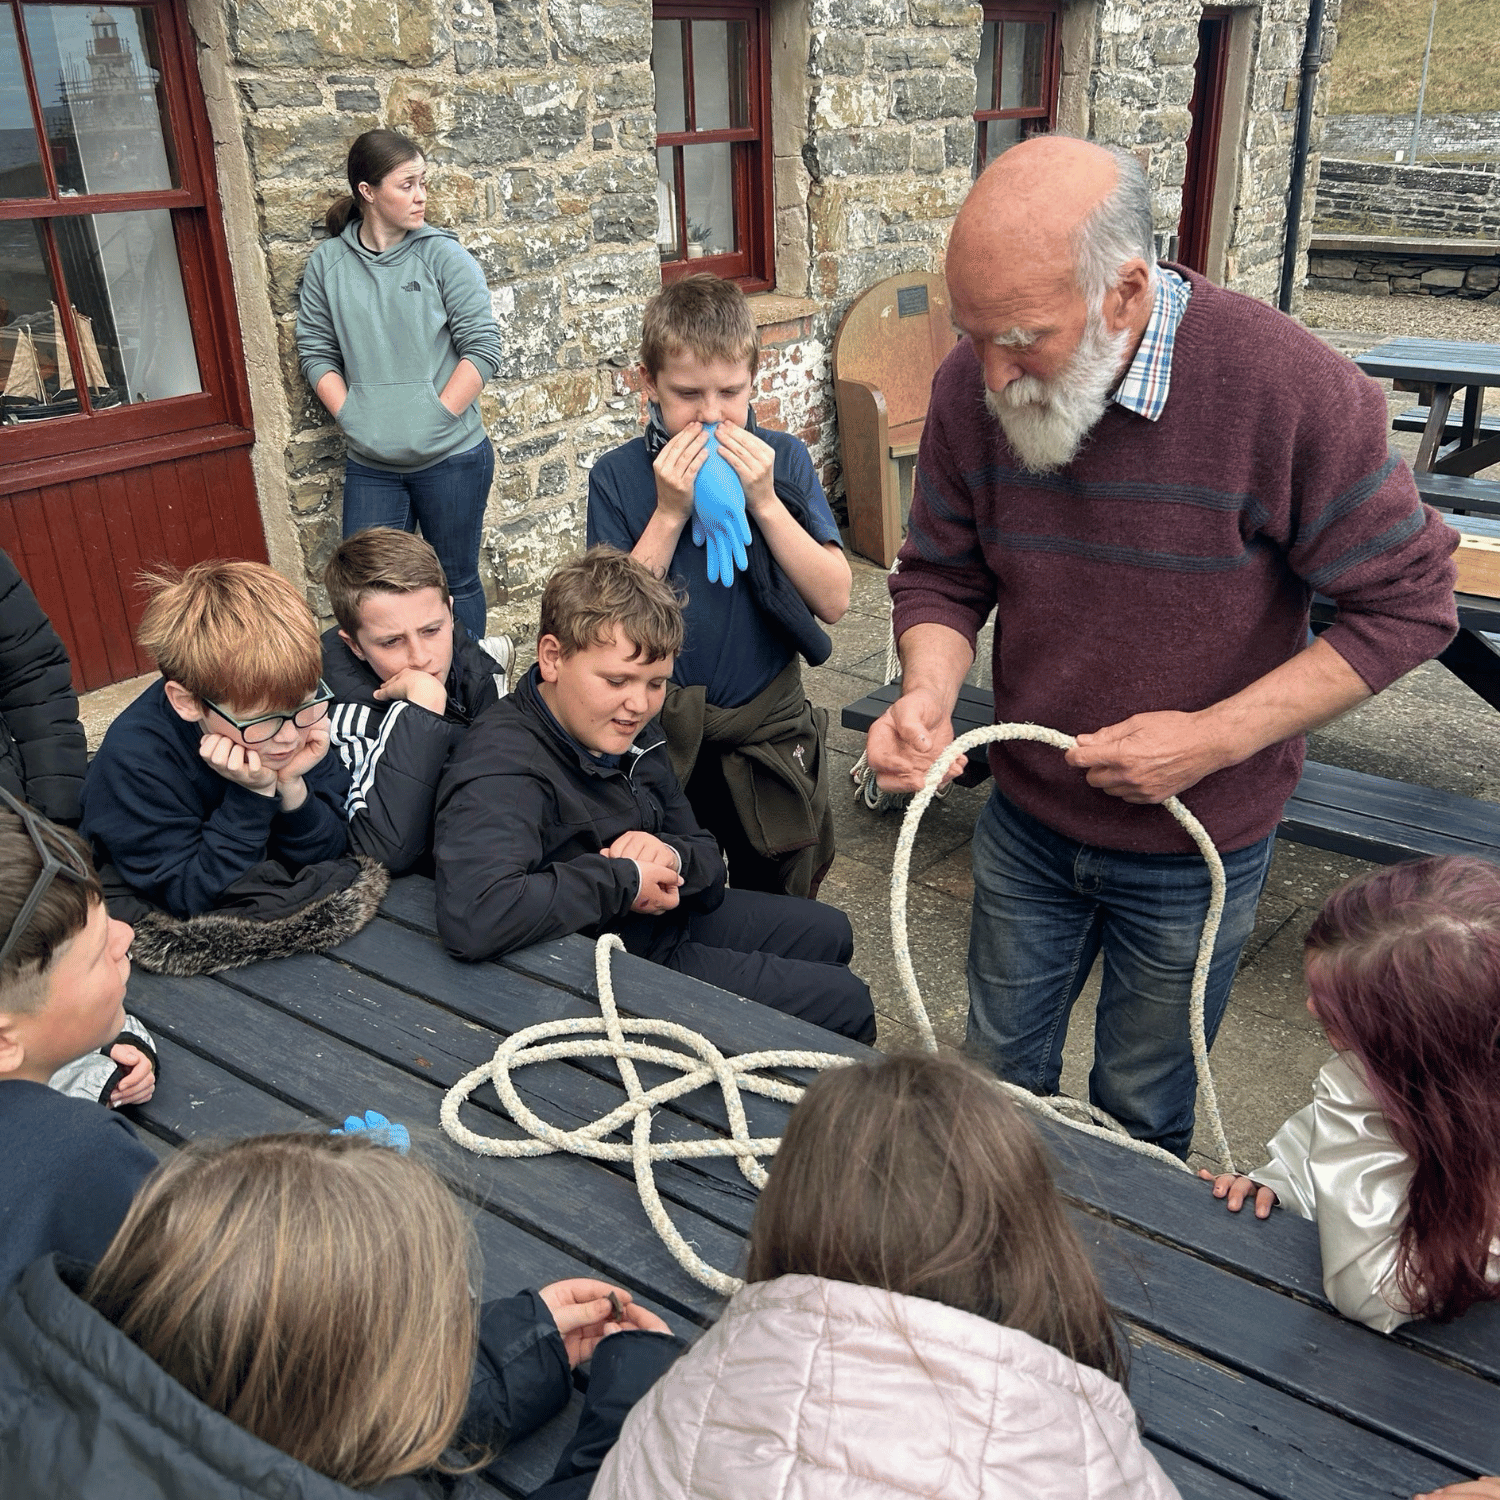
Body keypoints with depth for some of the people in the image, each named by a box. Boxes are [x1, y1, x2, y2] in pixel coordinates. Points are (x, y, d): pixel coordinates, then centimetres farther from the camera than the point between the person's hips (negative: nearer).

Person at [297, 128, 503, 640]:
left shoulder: (443, 255, -4)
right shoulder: (327, 263, 4)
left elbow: (483, 348, -8)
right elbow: (316, 352, 7)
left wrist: (437, 419, -13)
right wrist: (350, 417, -5)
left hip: (451, 458, -2)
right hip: (369, 465, 2)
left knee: (457, 583, 11)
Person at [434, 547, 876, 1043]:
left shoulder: (630, 732, -4)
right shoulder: (504, 765, -30)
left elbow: (707, 861, 5)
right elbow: (470, 917, -49)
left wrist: (672, 857, -23)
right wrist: (625, 879, -34)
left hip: (669, 920, 9)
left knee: (828, 932, 28)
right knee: (845, 1004, -3)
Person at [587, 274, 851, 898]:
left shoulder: (784, 459, -3)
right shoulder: (618, 476, -6)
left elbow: (833, 601, -10)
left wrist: (763, 500, -18)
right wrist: (669, 513, -20)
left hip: (769, 730, 1)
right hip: (662, 736, -1)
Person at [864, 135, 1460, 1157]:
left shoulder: (1290, 386, -25)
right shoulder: (971, 389, -13)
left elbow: (1405, 605, -16)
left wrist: (1211, 738, -23)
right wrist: (929, 694, -21)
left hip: (1194, 845, -3)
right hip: (1025, 823, 4)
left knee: (1141, 1110, 17)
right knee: (1000, 1073, 21)